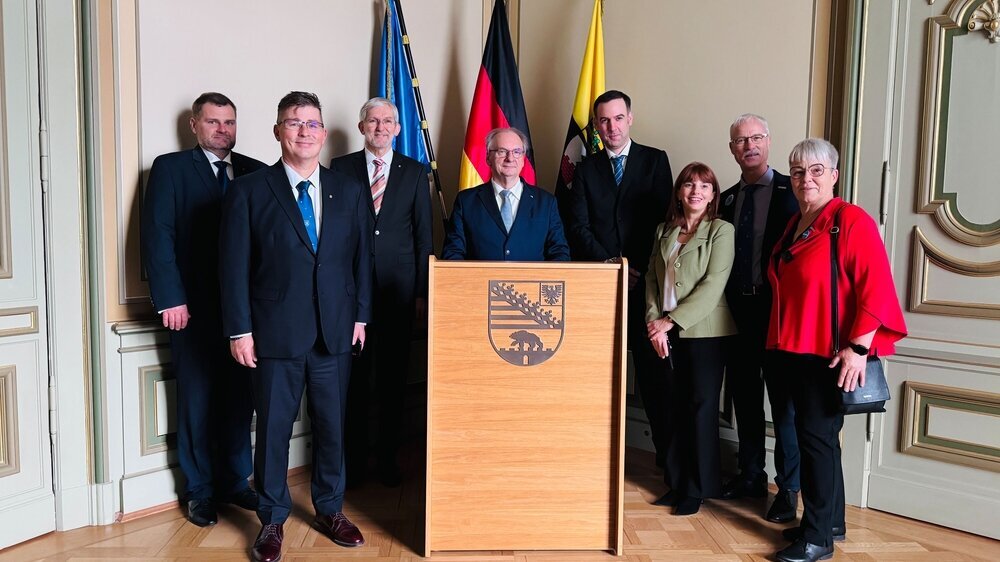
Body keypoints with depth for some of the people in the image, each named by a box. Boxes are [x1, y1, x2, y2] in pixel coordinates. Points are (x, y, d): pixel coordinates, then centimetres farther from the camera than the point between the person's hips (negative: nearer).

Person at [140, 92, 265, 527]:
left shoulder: (255, 172, 10)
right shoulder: (170, 168, 2)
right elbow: (156, 236, -5)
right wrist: (171, 299, -11)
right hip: (193, 307, -2)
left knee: (239, 397, 9)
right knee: (197, 400, 6)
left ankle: (235, 482, 25)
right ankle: (200, 490, 21)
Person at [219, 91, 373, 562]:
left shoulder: (350, 191, 7)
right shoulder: (249, 191, -2)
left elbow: (361, 258, 9)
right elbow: (234, 266, -4)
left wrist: (360, 315, 4)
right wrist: (240, 330, -8)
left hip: (335, 333, 3)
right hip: (275, 333, -2)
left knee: (332, 426, 13)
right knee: (273, 429, 9)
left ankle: (330, 510, 32)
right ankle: (272, 519, 27)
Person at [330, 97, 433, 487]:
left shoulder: (415, 172, 8)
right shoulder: (341, 168, 6)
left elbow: (423, 236, 6)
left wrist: (422, 293, 0)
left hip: (399, 289, 1)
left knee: (393, 378, 8)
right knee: (353, 377, 5)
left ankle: (388, 458, 21)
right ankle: (353, 459, 19)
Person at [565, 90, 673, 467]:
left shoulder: (655, 160, 6)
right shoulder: (586, 168, 11)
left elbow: (664, 219, -1)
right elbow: (578, 228, 3)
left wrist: (640, 269, -9)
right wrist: (610, 264, -10)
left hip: (645, 282, -1)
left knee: (652, 366, 2)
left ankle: (666, 450, 11)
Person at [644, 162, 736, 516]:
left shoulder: (721, 231, -3)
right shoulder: (664, 231, 13)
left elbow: (712, 285, -11)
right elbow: (652, 279, 10)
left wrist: (671, 320, -13)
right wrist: (654, 322, -5)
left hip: (705, 331, -4)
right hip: (667, 333, 4)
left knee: (701, 406, 1)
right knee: (674, 407, 8)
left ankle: (698, 488, 14)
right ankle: (676, 483, 20)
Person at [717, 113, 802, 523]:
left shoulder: (791, 190, -3)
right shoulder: (727, 199, 12)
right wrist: (725, 302, 2)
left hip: (778, 308, -5)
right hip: (737, 308, 5)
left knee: (783, 398, 2)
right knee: (743, 394, 13)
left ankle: (788, 488, 14)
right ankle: (751, 475, 28)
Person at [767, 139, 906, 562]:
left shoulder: (851, 220, -11)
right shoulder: (793, 225, 13)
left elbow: (876, 289, -17)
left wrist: (858, 347, -21)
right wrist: (780, 344, 12)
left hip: (830, 353, -8)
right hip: (795, 350, 8)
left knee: (817, 435, -3)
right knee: (816, 435, 15)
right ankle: (831, 522, 30)